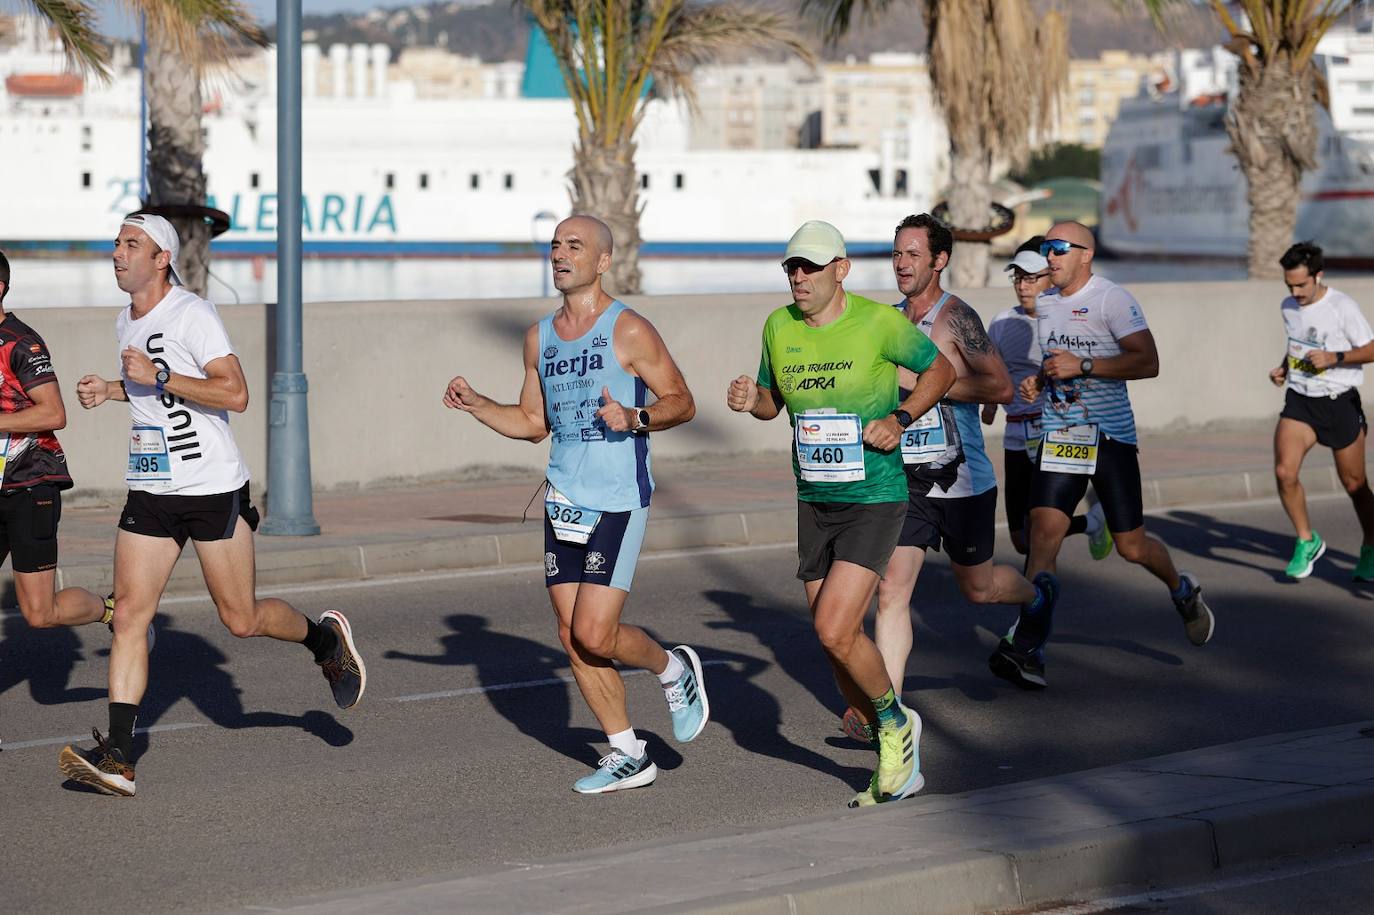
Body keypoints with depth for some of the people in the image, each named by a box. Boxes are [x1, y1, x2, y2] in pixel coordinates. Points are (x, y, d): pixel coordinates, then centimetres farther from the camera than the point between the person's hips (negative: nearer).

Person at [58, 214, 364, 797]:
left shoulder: (192, 314, -13)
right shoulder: (126, 323, 13)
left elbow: (235, 394, -21)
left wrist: (159, 377, -24)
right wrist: (109, 390, 14)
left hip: (213, 487, -7)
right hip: (150, 491, 7)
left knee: (241, 619, 1)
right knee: (129, 613, -6)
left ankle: (326, 639, 32)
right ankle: (117, 758, -9)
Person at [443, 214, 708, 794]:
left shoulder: (628, 331, -8)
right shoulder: (540, 338, 12)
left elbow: (681, 402, -5)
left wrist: (635, 418, -23)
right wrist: (475, 405, 7)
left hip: (617, 502, -7)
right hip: (563, 501, 7)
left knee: (594, 633, -13)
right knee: (573, 638, 4)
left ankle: (674, 670, 17)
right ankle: (627, 756, 16)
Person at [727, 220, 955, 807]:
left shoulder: (878, 322, -12)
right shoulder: (778, 327, 2)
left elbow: (941, 369, 2)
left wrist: (900, 418, -12)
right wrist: (750, 401, -6)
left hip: (876, 499, -6)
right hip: (814, 501, 6)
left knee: (834, 631, -17)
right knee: (835, 641, 7)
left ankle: (896, 721, 11)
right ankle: (898, 764, 24)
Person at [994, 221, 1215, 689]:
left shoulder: (1112, 300, -9)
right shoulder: (1045, 306, 13)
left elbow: (1147, 362, -17)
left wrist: (1083, 366, -23)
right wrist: (1038, 382, 9)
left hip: (1110, 437, -5)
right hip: (1059, 437, 5)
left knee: (1131, 546, 2)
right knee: (1043, 531, -11)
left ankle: (1183, 590, 36)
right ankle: (1028, 649, -16)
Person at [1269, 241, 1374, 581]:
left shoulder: (1342, 307, -14)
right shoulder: (1288, 307, 5)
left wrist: (1334, 357, -22)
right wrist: (1284, 368, 5)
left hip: (1341, 403, -4)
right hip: (1300, 400, 4)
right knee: (1284, 472, -16)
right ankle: (1307, 541, 4)